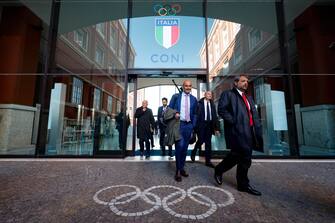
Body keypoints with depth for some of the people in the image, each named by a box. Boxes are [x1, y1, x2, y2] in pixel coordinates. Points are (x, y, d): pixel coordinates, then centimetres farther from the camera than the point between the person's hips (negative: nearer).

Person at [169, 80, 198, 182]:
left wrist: (193, 126, 7)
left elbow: (194, 114, 13)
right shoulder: (176, 96, 3)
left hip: (189, 125, 3)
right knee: (180, 146, -12)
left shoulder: (194, 99, 10)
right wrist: (174, 113, -16)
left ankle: (182, 168, 27)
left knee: (185, 148, 10)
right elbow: (169, 108, 4)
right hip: (178, 124, -3)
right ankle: (178, 170, 5)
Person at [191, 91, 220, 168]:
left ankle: (208, 161, 14)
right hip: (201, 124, -4)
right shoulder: (199, 103, -2)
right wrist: (195, 125, -11)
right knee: (201, 140, -2)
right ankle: (193, 153, 27)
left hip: (209, 124, 4)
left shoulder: (212, 104, 11)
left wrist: (216, 128, 5)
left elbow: (215, 116, 10)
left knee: (208, 143, 6)